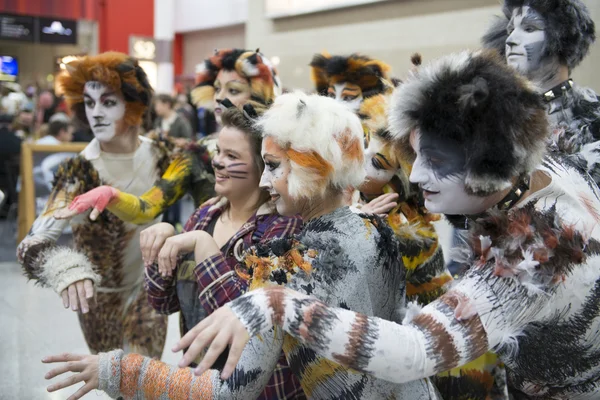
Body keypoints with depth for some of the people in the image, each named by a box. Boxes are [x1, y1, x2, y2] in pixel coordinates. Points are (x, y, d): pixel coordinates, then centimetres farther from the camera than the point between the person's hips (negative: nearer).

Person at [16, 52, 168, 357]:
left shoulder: (158, 155, -13)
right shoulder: (80, 170, -23)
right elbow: (32, 243, -33)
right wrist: (65, 267, -55)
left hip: (148, 285, 2)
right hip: (100, 294, -2)